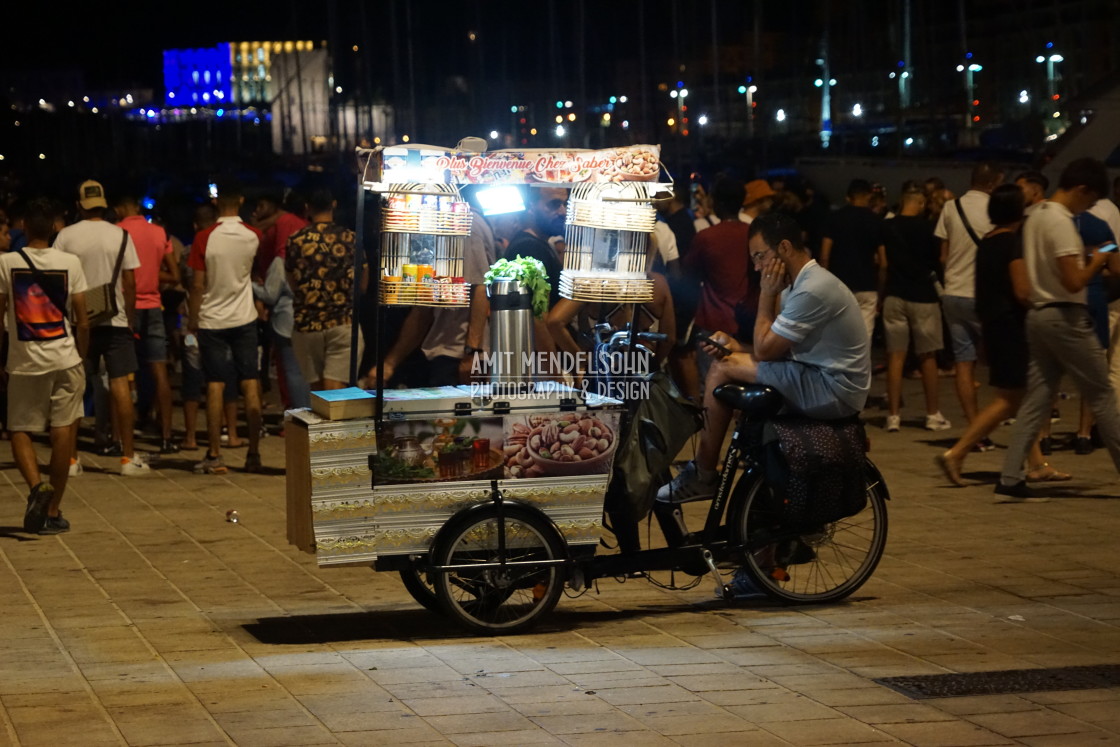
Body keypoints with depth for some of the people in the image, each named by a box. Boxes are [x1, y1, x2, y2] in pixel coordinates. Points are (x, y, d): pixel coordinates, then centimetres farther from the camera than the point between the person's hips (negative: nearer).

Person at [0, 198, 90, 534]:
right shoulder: (70, 263, -3)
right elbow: (82, 321, -1)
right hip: (64, 359, 0)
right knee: (63, 432, 6)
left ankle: (37, 487, -13)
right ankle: (52, 512, 7)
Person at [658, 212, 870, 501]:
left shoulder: (813, 290, -21)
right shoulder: (806, 281, 13)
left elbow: (765, 350, -17)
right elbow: (776, 347, 13)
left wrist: (767, 295, -8)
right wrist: (738, 347, -4)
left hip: (831, 391, -11)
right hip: (827, 381, 11)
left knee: (723, 369, -11)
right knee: (727, 358, 10)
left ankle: (702, 476, 0)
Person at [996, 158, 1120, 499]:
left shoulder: (1036, 218, 12)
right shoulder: (1062, 223, -17)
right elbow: (1074, 282, -23)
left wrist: (1085, 260, 16)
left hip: (1039, 314, 9)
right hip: (1066, 317, -9)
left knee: (1036, 399, 6)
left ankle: (1010, 478, -1)